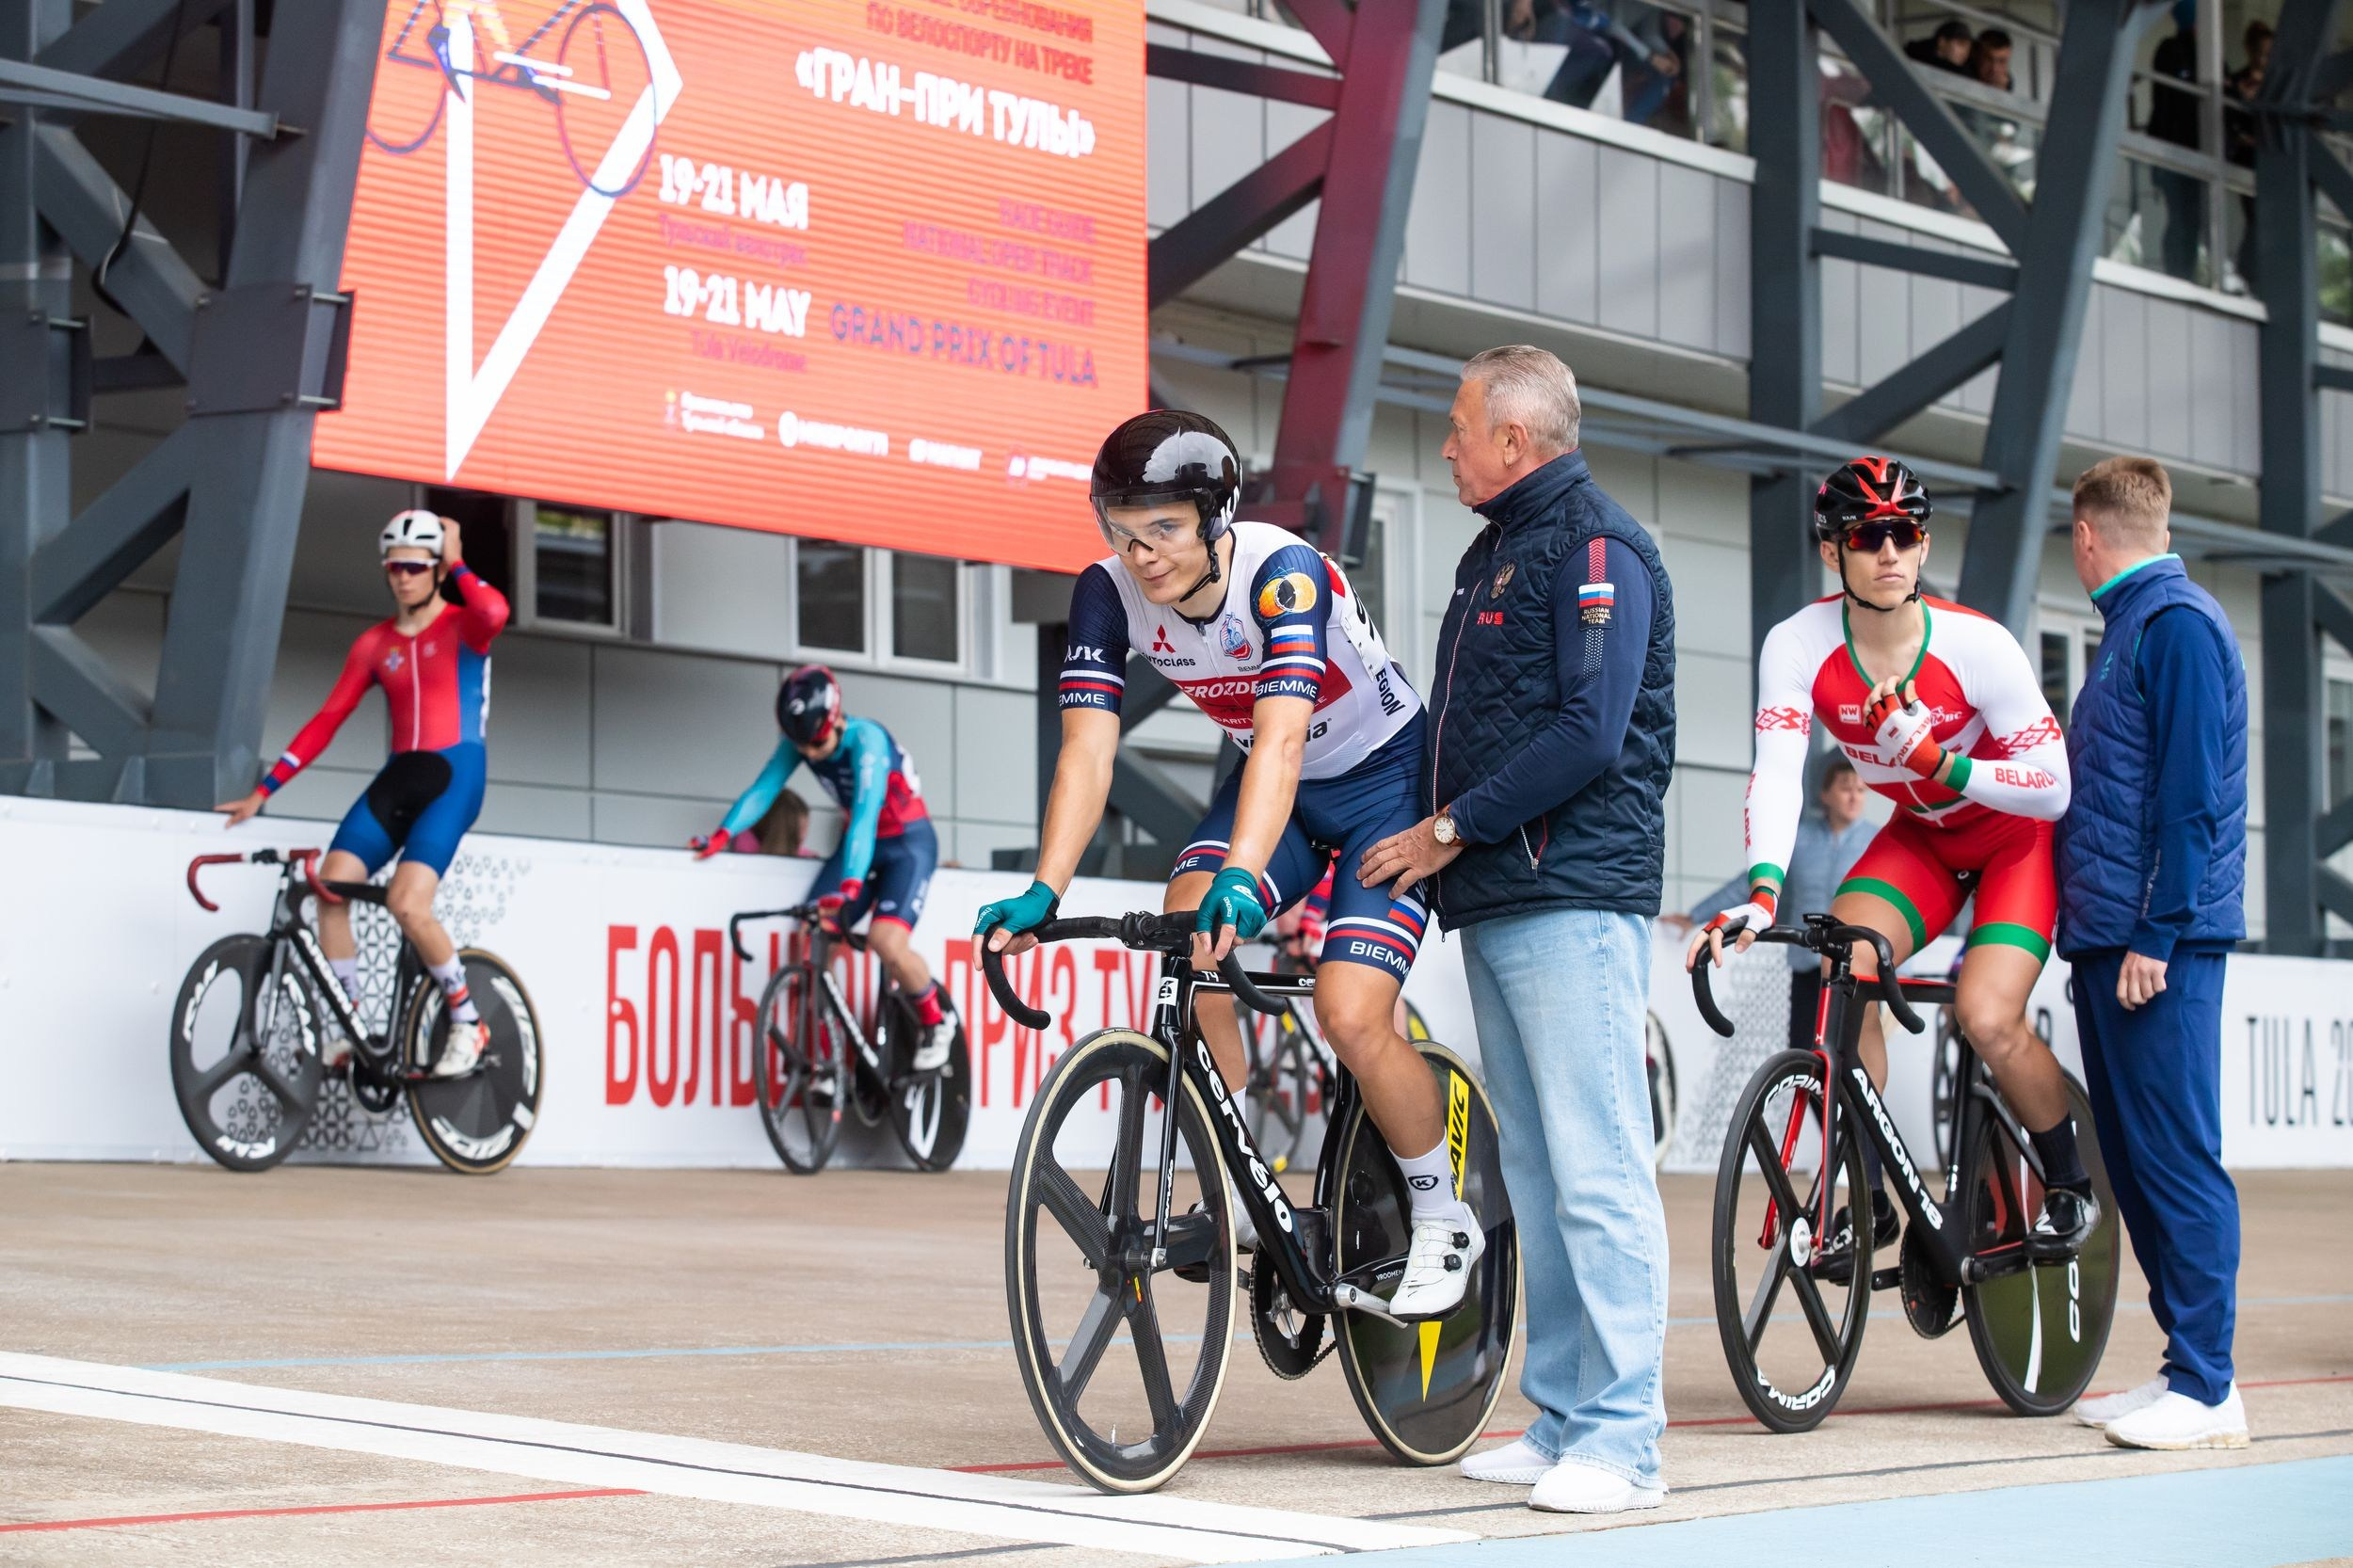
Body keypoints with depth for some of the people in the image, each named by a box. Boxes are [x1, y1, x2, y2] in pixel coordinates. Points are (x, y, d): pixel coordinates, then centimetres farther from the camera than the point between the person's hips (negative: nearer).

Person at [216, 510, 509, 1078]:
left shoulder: (462, 625, 0)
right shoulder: (375, 644, 13)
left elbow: (494, 613, -27)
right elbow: (327, 720, 10)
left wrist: (456, 563, -10)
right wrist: (263, 790, 5)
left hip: (453, 777, -5)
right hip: (398, 777, 5)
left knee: (407, 905, -23)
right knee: (330, 887, -15)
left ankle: (467, 1021, -3)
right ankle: (342, 1033, -6)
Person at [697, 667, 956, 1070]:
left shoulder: (866, 739, -28)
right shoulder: (797, 743, -10)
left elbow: (866, 813, -40)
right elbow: (762, 790, -15)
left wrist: (850, 889, -52)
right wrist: (721, 836, -33)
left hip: (908, 843, -6)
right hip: (859, 841, 6)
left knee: (887, 942, -26)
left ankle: (937, 1022, 0)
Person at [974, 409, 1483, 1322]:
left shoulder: (1284, 573, -32)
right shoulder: (1109, 592, -17)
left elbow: (1280, 739, -45)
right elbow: (1087, 750, -23)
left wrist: (1241, 879, -59)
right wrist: (1044, 892, -36)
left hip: (1385, 776, -5)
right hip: (1276, 783, 5)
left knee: (1349, 1016, -19)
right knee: (1186, 930, -23)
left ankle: (1443, 1221, 5)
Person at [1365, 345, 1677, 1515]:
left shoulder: (1596, 549, -7)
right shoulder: (1494, 553, 22)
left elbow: (1588, 734, -17)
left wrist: (1451, 829, -12)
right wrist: (1393, 854, 17)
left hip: (1573, 900, -9)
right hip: (1493, 903, 10)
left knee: (1595, 1170, -10)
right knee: (1535, 1173, 9)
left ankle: (1620, 1441, -9)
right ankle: (1560, 1422, 14)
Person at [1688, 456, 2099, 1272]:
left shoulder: (1976, 645, -27)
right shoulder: (1799, 646, -20)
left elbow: (2054, 788, -23)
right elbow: (1776, 774, -30)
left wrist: (1938, 760, -36)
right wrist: (1761, 890, -46)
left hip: (2017, 836, -3)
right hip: (1920, 838, 3)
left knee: (1986, 1017, -21)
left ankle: (2070, 1184, 6)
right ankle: (1870, 1196, -8)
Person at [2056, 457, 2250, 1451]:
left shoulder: (2178, 624, -10)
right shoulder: (2133, 626, 20)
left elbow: (2191, 793, -17)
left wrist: (2154, 934, -20)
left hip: (2160, 946, -10)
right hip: (2112, 938, 10)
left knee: (2176, 1157, -8)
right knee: (2132, 1157, 10)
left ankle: (2207, 1389, -6)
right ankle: (2186, 1368, 15)